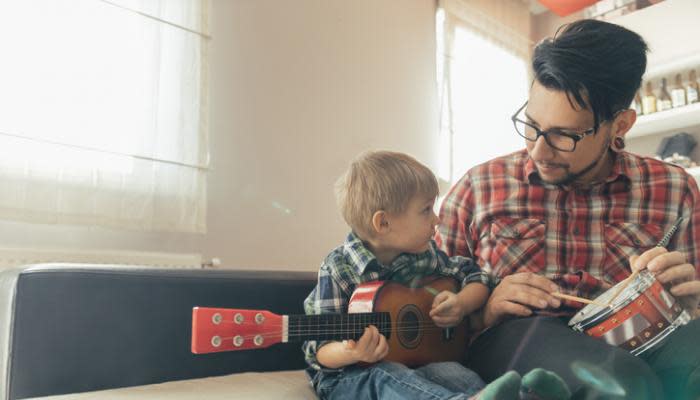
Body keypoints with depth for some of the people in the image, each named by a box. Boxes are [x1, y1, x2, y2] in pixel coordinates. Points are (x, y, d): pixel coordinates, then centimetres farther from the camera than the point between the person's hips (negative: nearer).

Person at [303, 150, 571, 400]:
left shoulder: (424, 254, 4)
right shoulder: (338, 269, -11)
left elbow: (476, 278, 16)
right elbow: (320, 351, -10)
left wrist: (461, 304, -8)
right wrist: (352, 353, -34)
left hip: (412, 362, 4)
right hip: (352, 376, -4)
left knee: (449, 371, -26)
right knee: (384, 378, -35)